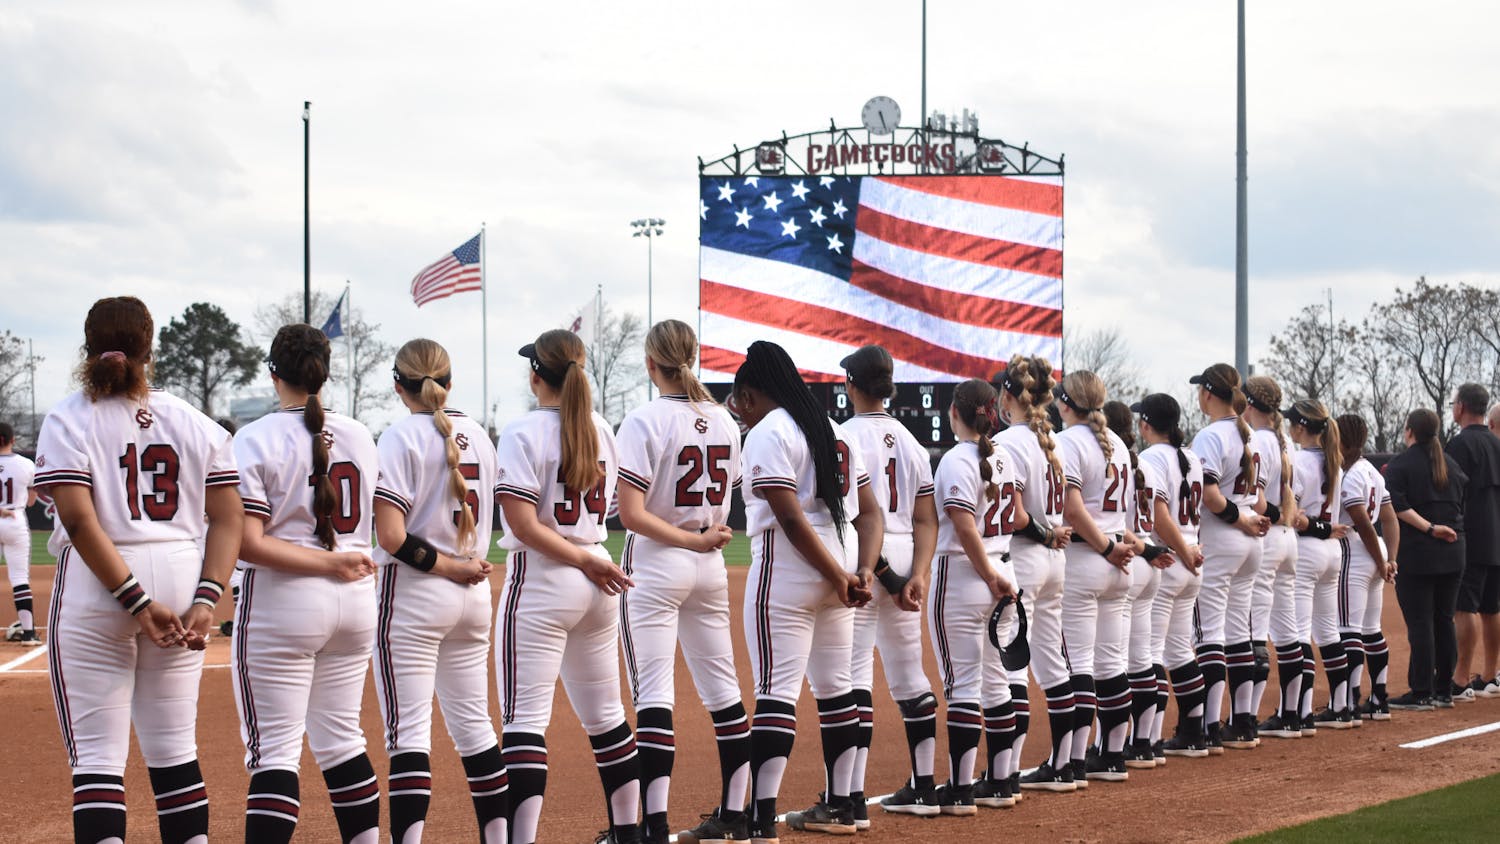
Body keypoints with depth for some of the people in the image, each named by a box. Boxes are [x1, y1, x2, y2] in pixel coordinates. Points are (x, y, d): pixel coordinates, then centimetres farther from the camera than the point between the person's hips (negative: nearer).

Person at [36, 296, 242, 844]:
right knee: (174, 751, 12)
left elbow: (78, 518, -16)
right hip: (180, 582, 4)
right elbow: (229, 517, 1)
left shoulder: (70, 419, -4)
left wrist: (135, 602, -16)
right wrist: (205, 601, -6)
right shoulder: (193, 422, 7)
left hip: (93, 592, -4)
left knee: (96, 756, -2)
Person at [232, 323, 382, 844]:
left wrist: (328, 564, -14)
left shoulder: (256, 439, -10)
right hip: (355, 604, 6)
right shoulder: (359, 437, 7)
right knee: (341, 737, 15)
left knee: (274, 749, -5)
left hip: (282, 604, -6)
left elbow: (246, 543, -17)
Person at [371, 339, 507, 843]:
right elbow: (481, 518, 13)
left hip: (414, 593, -7)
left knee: (408, 732, -7)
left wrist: (450, 567, -11)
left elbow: (391, 536, -19)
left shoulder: (402, 437, -11)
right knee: (474, 725, 14)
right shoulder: (477, 436, 10)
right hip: (474, 595, 7)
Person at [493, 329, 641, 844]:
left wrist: (586, 561, -13)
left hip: (541, 580, -7)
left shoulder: (525, 433, -12)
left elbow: (522, 523, -18)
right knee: (604, 715, 16)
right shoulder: (602, 431, 8)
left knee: (525, 719, -8)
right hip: (598, 587, 7)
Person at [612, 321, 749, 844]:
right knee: (722, 688, 12)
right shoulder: (723, 421, 6)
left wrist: (693, 541, -14)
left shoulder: (645, 422, -14)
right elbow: (727, 501, 12)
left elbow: (631, 513, -21)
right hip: (711, 568, 6)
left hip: (656, 565, -6)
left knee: (653, 693, -8)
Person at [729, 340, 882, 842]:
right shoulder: (833, 430, 16)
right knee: (835, 687, 15)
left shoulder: (766, 433, -9)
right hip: (838, 567, 8)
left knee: (776, 691, -11)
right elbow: (869, 512, 12)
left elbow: (791, 518, -19)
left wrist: (839, 578, -14)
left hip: (785, 572, -8)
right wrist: (863, 571, 0)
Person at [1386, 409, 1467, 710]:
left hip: (1416, 553, -6)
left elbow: (1398, 506, -17)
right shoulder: (1451, 464, 14)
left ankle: (1421, 693, -6)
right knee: (1444, 621, 11)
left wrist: (1430, 528, -17)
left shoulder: (1400, 465, -4)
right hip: (1453, 554, 6)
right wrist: (1444, 529, 13)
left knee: (1419, 623, -5)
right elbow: (1464, 503, 13)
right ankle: (1443, 690, 15)